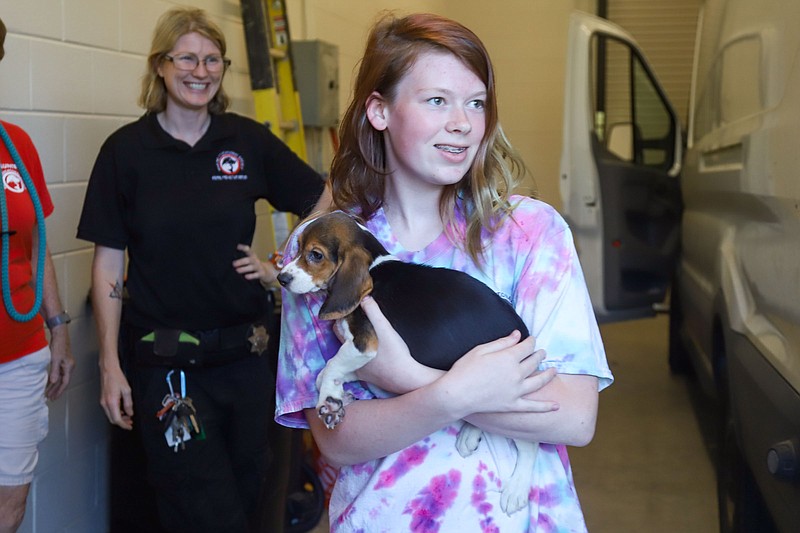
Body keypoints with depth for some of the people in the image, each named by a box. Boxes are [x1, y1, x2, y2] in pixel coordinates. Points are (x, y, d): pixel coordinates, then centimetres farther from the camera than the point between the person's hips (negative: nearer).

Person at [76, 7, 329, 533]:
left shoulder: (247, 140, 1)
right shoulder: (126, 150, -3)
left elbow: (326, 205, 8)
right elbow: (109, 262, -1)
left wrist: (282, 267, -2)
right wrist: (111, 365, -4)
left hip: (246, 351, 2)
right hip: (166, 364, -2)